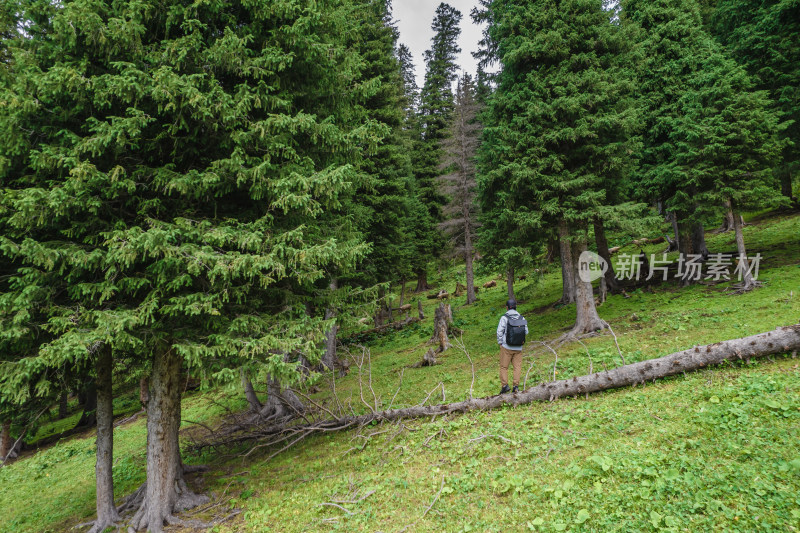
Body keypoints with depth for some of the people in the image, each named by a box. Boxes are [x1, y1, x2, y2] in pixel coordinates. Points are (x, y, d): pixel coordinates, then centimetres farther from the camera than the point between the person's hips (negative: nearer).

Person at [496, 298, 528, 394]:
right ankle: (516, 386, 6)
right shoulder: (522, 318, -2)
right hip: (518, 348, 3)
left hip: (506, 347, -3)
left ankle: (505, 385, 1)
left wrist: (500, 343, 2)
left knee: (504, 366, 7)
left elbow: (500, 332, -11)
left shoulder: (504, 318, -11)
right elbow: (526, 332, 2)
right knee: (517, 366, 10)